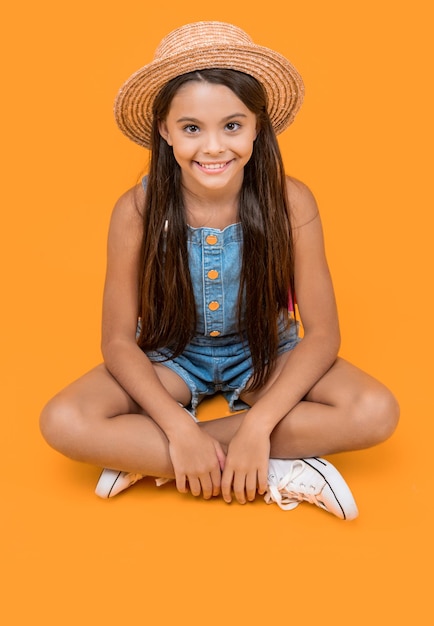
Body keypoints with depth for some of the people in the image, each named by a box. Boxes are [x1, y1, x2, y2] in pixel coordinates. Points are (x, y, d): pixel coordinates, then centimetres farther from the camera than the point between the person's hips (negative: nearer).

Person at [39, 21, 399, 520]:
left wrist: (258, 423, -30)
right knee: (62, 422, -26)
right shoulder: (136, 212, -20)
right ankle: (281, 471, -23)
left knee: (377, 412, -26)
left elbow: (322, 334, -18)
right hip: (170, 358, 0)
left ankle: (143, 455, -21)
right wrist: (178, 427, -28)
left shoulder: (290, 203, -21)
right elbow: (118, 341, -15)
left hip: (266, 354, 1)